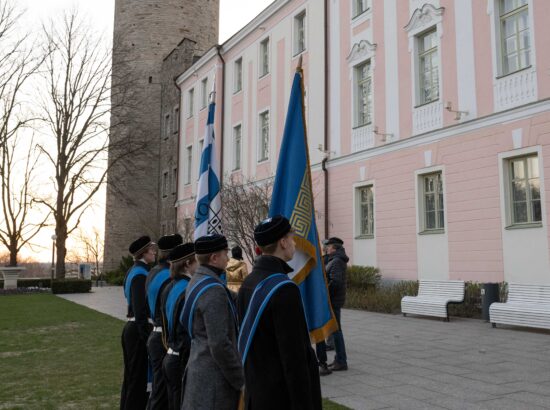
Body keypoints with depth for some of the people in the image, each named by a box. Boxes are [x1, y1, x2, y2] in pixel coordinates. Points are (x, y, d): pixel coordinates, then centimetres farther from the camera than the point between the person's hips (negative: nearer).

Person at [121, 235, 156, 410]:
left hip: (130, 328, 10)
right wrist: (147, 337, -21)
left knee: (130, 376, 18)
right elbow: (140, 310, -22)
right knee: (139, 377, 0)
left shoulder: (133, 271, 12)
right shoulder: (140, 274, -17)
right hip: (138, 330, -10)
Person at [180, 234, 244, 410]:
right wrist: (240, 380, -16)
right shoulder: (213, 290, -22)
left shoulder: (196, 281, 7)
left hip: (198, 368, 9)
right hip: (214, 379, -9)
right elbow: (220, 344, -24)